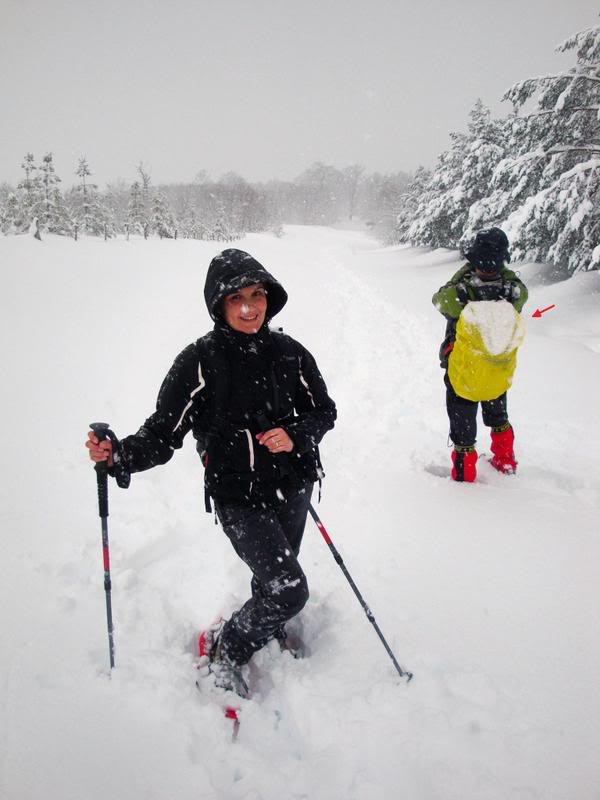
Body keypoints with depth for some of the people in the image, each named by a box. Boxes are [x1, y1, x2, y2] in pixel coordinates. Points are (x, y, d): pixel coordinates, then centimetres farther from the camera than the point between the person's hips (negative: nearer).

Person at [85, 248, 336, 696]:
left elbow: (324, 411, 5)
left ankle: (272, 634, 54)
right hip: (238, 496, -4)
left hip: (293, 488, 4)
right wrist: (120, 456, -34)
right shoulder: (200, 361, -14)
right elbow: (164, 432, -16)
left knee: (274, 580, 21)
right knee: (289, 590, -11)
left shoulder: (289, 353, -4)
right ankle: (225, 651, 16)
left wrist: (296, 435, -15)